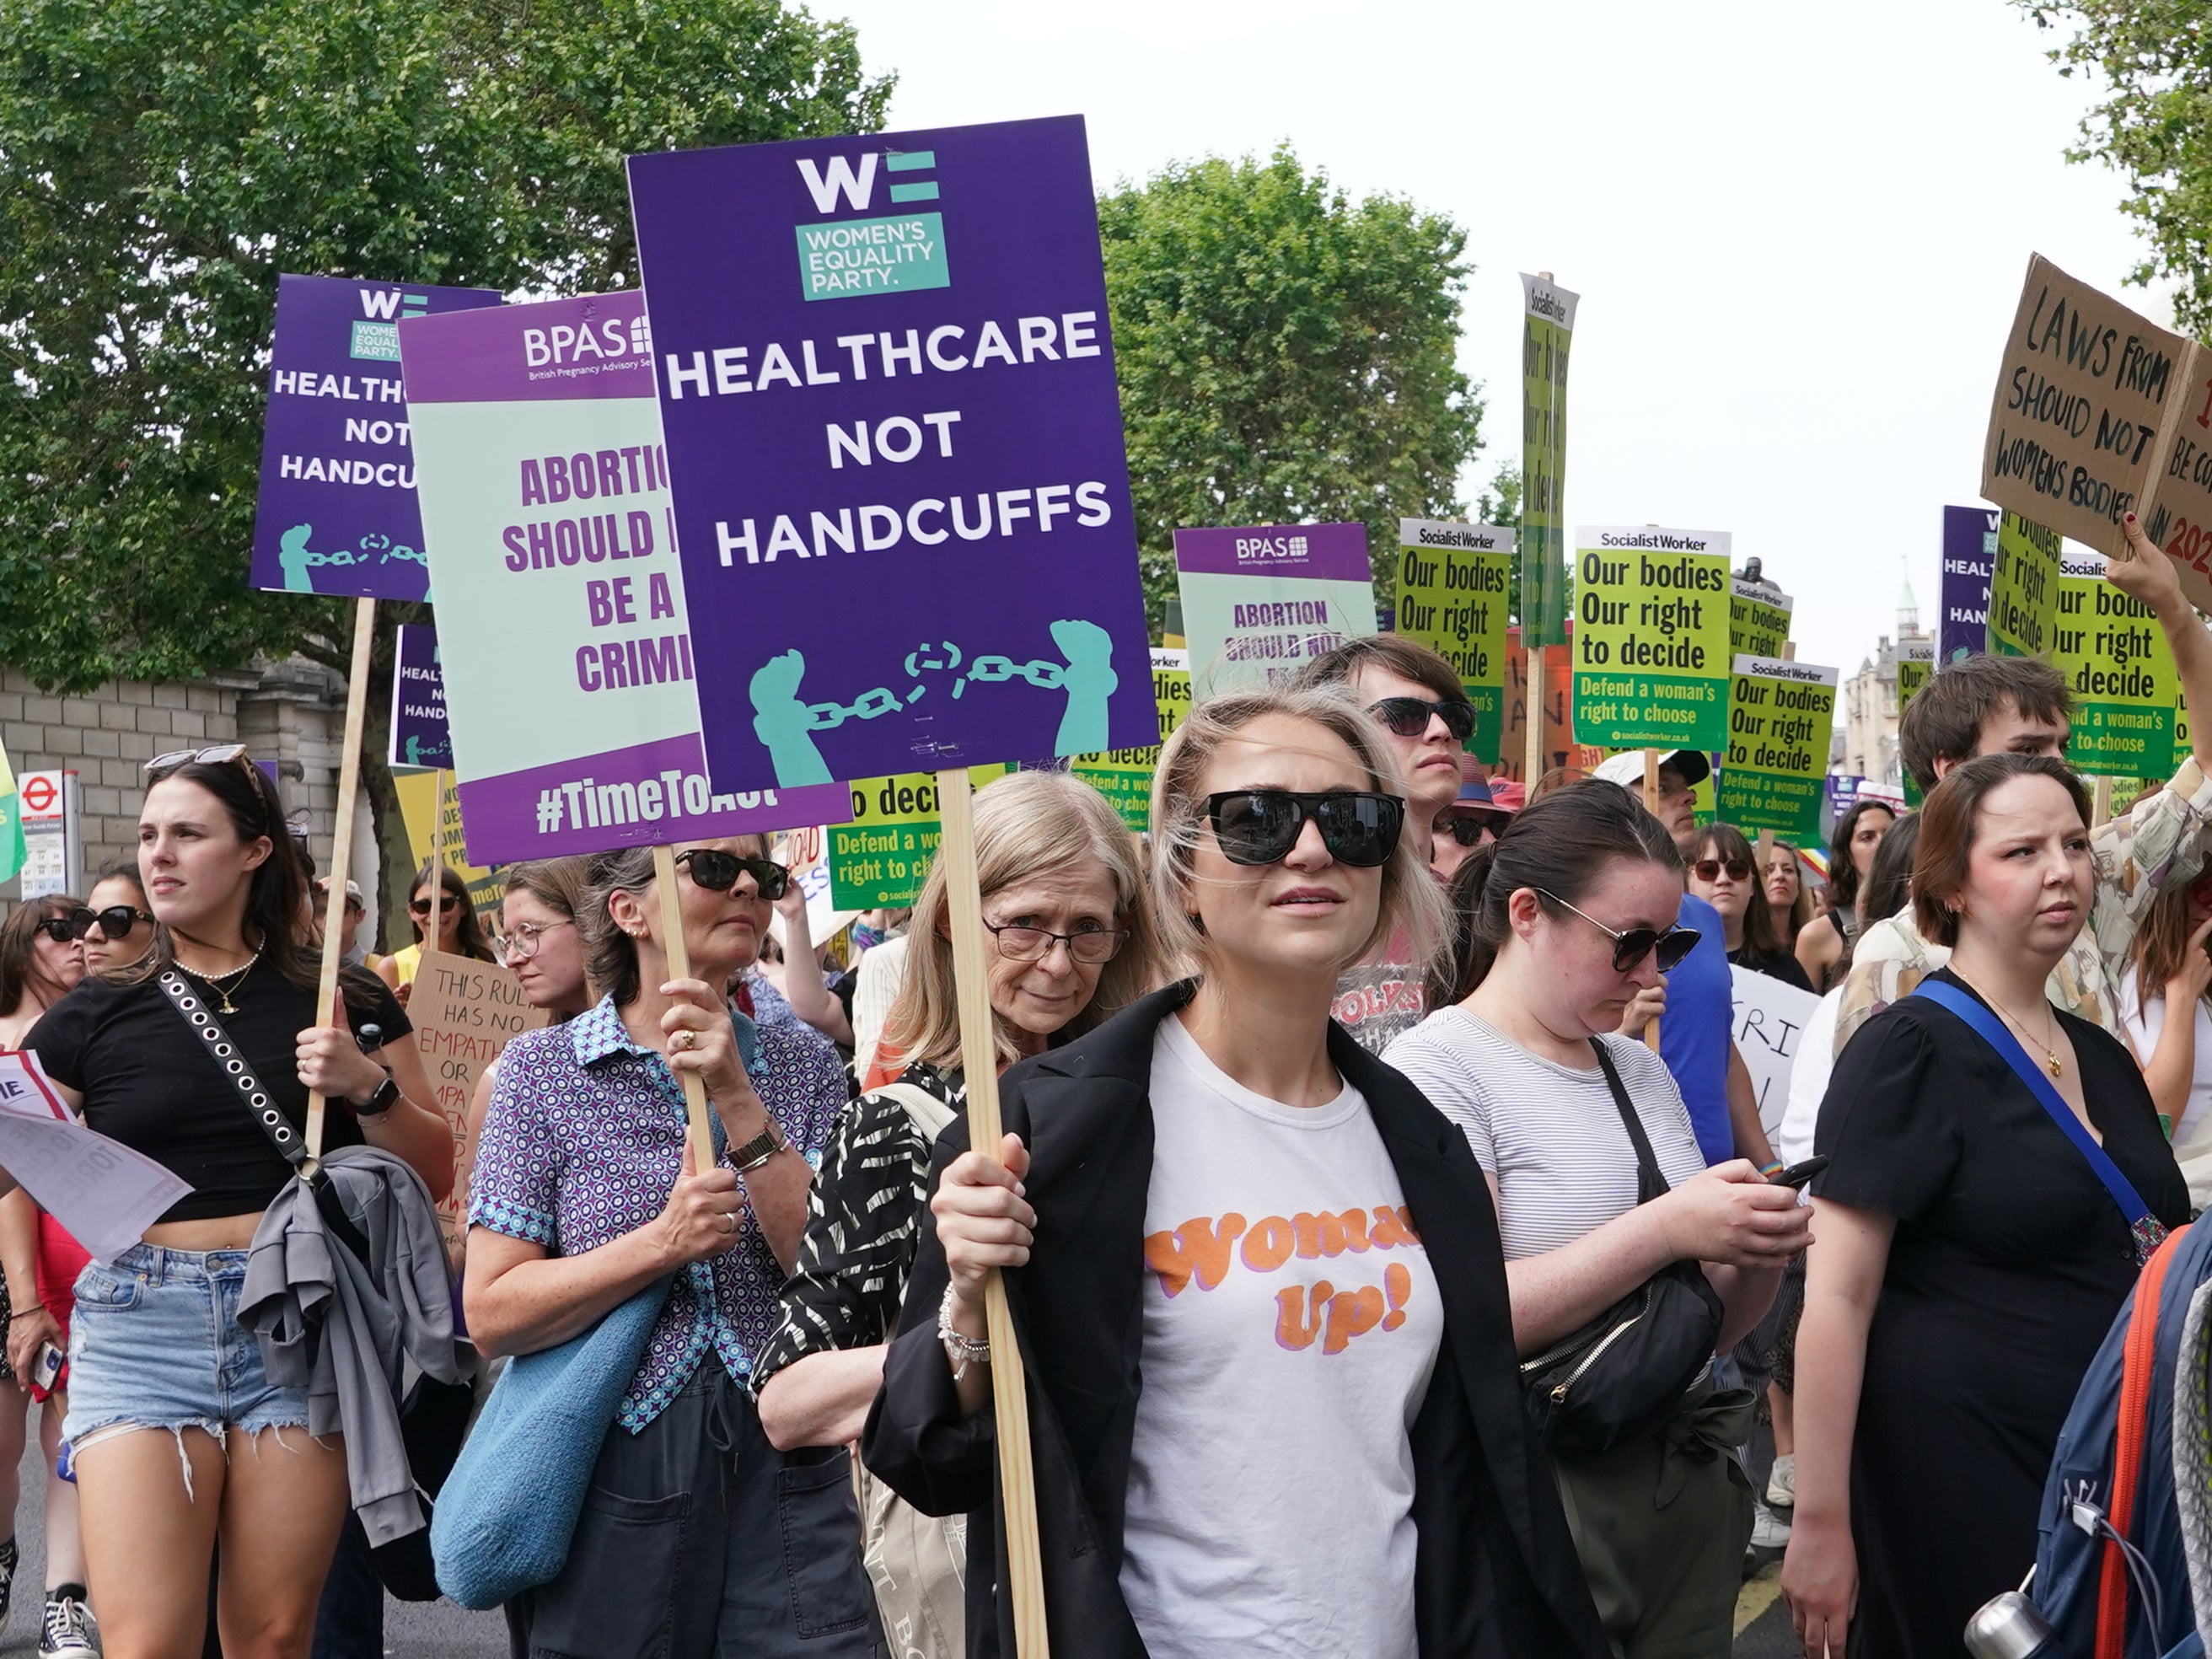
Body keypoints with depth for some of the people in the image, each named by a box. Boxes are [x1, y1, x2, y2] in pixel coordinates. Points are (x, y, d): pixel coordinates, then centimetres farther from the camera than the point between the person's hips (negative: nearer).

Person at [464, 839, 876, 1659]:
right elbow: (491, 1314, -6)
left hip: (786, 1482, 2)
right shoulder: (543, 1068, -1)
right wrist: (663, 1243, -18)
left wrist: (738, 1101, -15)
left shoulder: (803, 1073, 6)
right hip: (613, 1488, -2)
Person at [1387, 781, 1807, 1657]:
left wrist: (1757, 1257, -5)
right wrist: (1664, 1229, -22)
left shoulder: (1642, 1071, 12)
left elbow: (1708, 1324, 15)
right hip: (1536, 1507, -7)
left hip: (1691, 1479, 7)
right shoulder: (1439, 1067, -10)